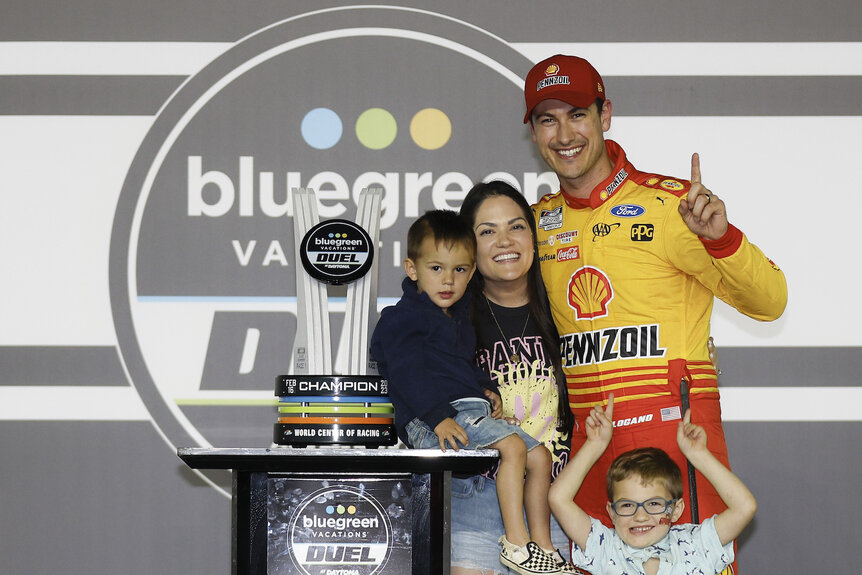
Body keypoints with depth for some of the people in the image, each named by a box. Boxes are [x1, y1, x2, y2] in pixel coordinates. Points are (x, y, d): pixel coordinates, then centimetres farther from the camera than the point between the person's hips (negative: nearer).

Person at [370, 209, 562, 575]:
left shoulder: (457, 317, 23)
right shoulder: (402, 318, -6)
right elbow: (407, 374, -16)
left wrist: (486, 389, 12)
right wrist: (438, 417, -27)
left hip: (471, 410, 10)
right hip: (429, 424, -10)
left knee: (540, 457, 4)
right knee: (514, 446, -27)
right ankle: (516, 543, -27)